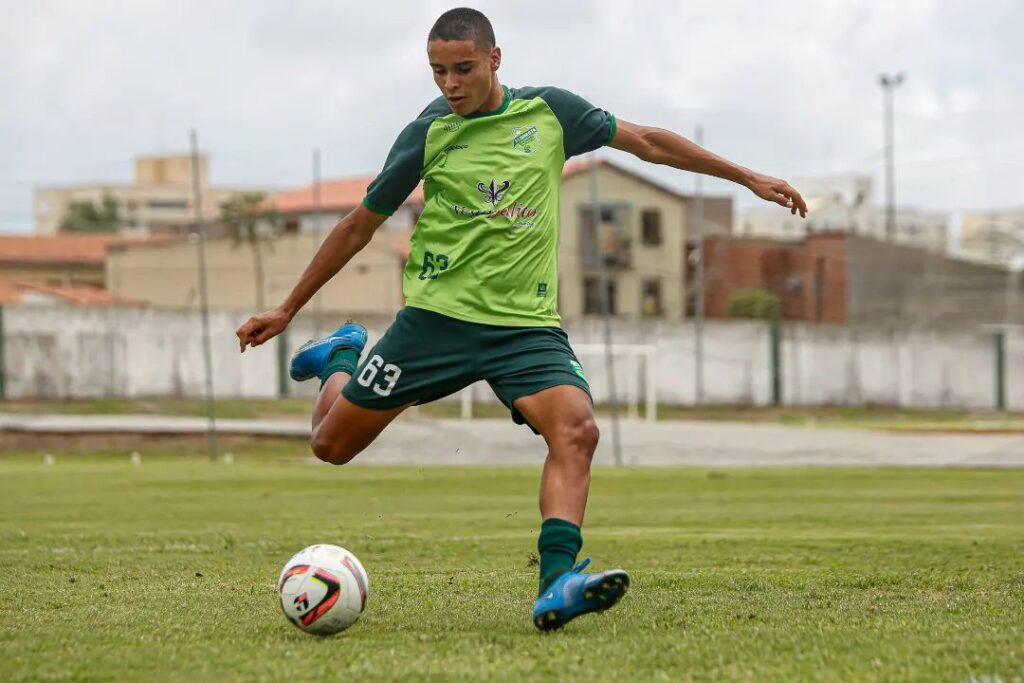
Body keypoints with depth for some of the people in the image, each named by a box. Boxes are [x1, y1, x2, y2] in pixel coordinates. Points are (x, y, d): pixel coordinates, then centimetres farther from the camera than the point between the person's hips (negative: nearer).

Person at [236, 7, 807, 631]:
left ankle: (556, 585, -34)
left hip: (528, 323, 1)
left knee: (576, 429, -27)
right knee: (333, 444, 3)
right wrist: (287, 310, 13)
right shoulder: (428, 134, -1)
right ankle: (342, 357, 36)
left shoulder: (549, 111, 3)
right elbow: (360, 227, 9)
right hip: (437, 315, 0)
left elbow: (647, 142, 15)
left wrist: (748, 178, 16)